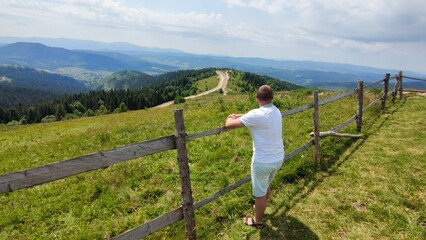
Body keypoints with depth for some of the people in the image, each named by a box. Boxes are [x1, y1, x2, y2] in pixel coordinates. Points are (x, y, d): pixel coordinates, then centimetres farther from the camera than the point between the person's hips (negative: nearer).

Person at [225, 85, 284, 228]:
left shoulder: (257, 114, -23)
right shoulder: (276, 111, 2)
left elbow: (229, 125, -19)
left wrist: (230, 118, 3)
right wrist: (239, 116, 19)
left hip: (263, 161, -8)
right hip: (278, 159, 8)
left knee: (259, 192, 14)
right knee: (266, 185, 30)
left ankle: (258, 221, 35)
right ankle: (261, 208, 54)